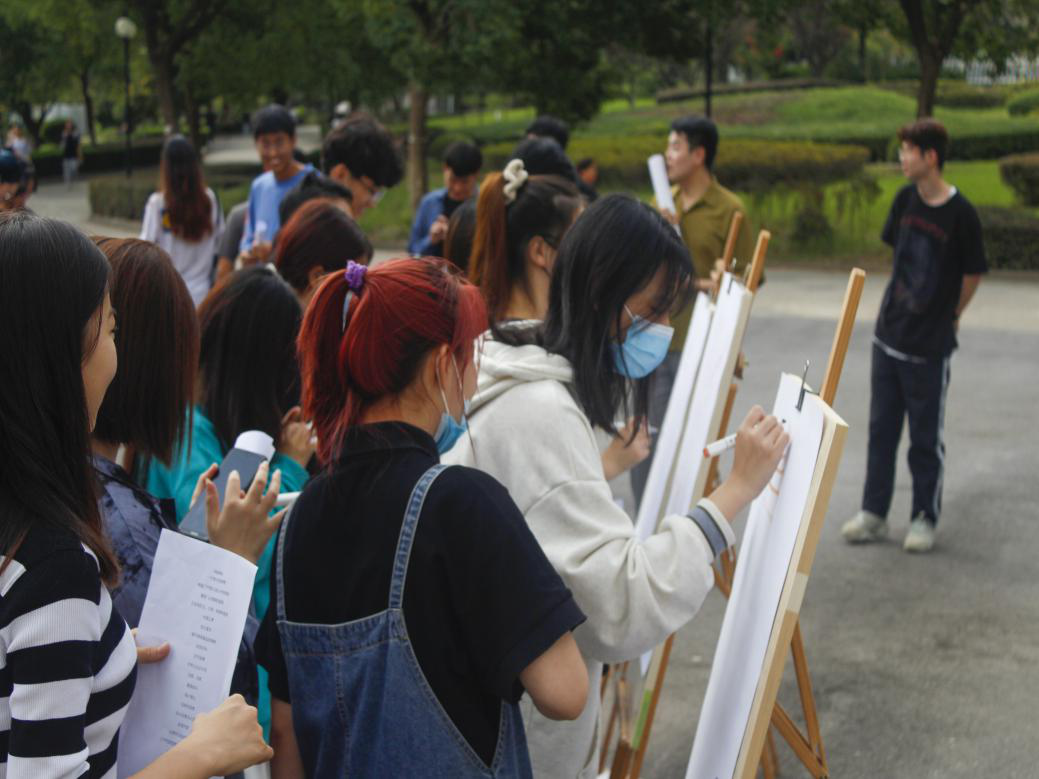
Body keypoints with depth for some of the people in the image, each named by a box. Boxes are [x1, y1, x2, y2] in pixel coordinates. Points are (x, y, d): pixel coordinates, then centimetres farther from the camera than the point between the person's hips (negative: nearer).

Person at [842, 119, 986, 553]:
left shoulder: (960, 214, -16)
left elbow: (974, 273, -7)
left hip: (930, 345, -6)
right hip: (889, 336, 6)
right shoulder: (906, 199, 0)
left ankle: (925, 518, 20)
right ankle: (873, 514, 22)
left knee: (926, 437, 6)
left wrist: (951, 314, 2)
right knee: (881, 428, 12)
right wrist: (903, 300, 11)